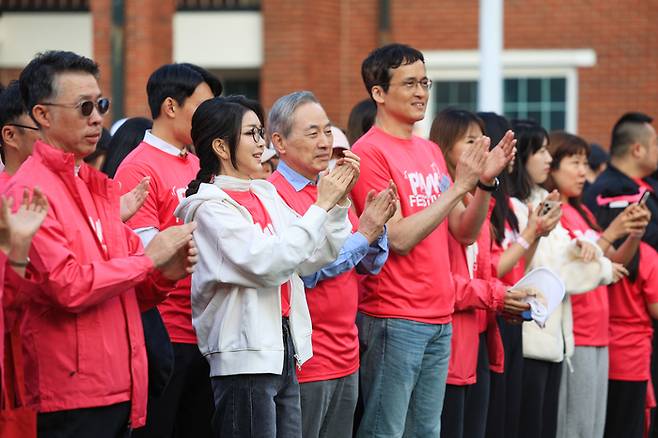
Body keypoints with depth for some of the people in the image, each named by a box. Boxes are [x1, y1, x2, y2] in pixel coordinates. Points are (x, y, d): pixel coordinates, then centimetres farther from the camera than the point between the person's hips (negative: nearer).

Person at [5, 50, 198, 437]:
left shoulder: (99, 188, 15)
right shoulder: (29, 191, -10)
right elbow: (69, 287, -20)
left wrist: (165, 274, -1)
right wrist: (148, 258, -11)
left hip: (120, 393, 8)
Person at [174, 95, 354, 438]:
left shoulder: (265, 194, 11)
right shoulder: (212, 207, -10)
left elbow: (312, 259, 13)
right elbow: (268, 265, -21)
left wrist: (339, 203, 1)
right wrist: (320, 206, -15)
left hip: (282, 350, 7)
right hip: (245, 357, -7)